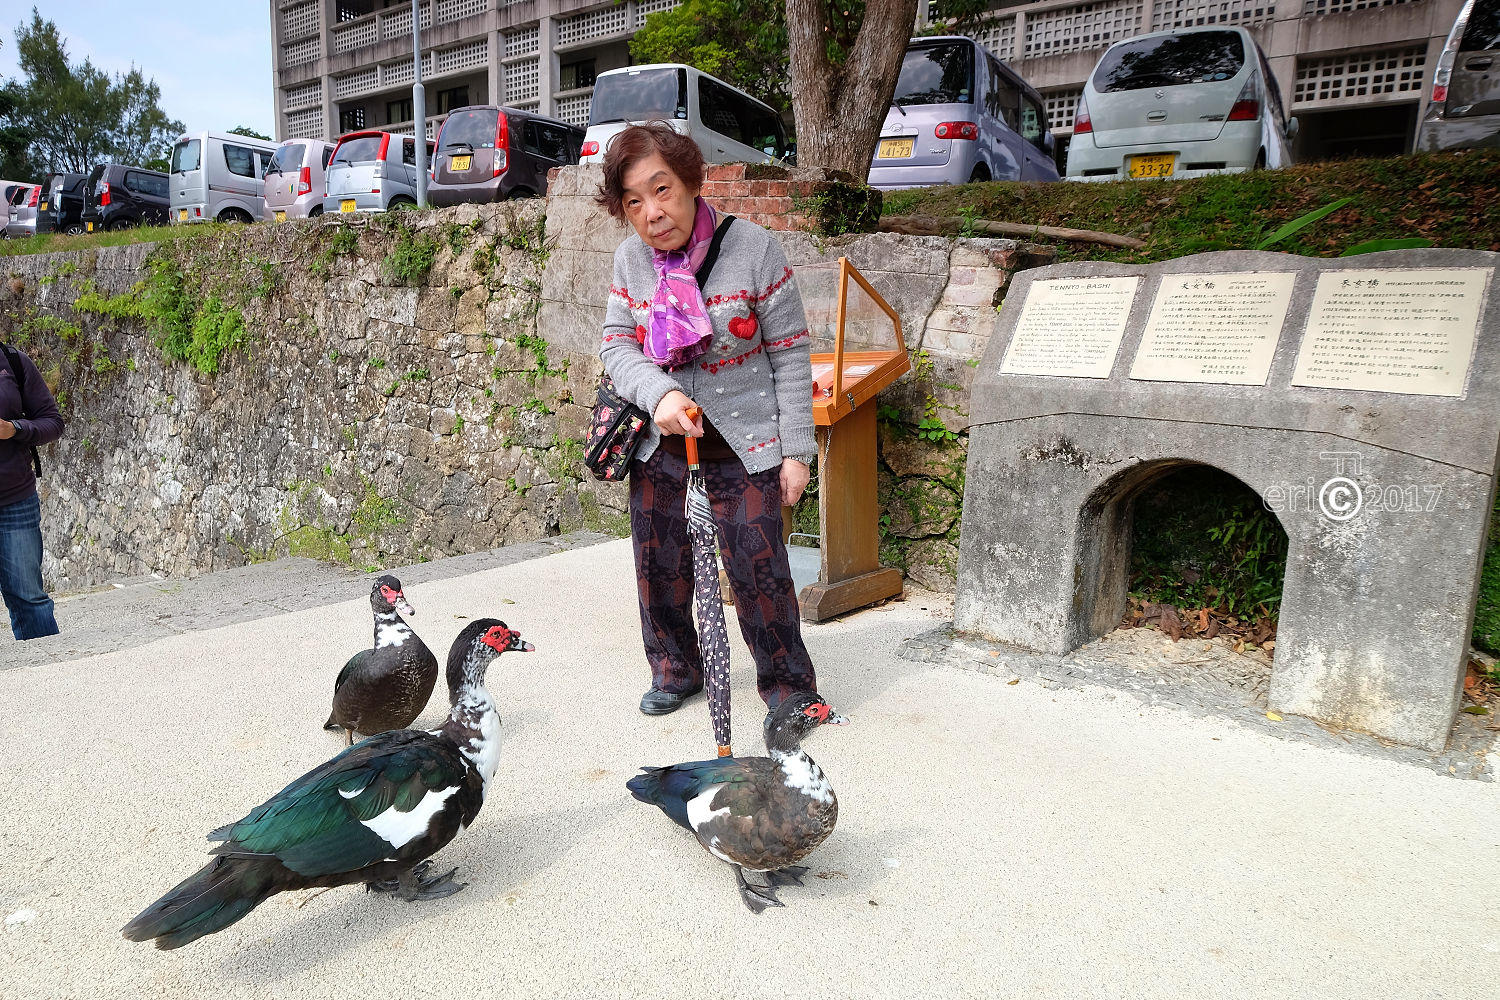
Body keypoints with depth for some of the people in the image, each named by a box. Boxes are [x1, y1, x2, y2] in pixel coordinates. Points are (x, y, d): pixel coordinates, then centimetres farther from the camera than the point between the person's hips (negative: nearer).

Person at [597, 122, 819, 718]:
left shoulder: (752, 248, -13)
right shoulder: (630, 259, -2)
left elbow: (790, 353, -8)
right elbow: (616, 344, -1)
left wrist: (797, 449, -9)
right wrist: (660, 394, -23)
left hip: (743, 439, -4)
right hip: (660, 439, 4)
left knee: (756, 563, -5)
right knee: (659, 560, 11)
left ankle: (786, 682, 17)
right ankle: (674, 669, 35)